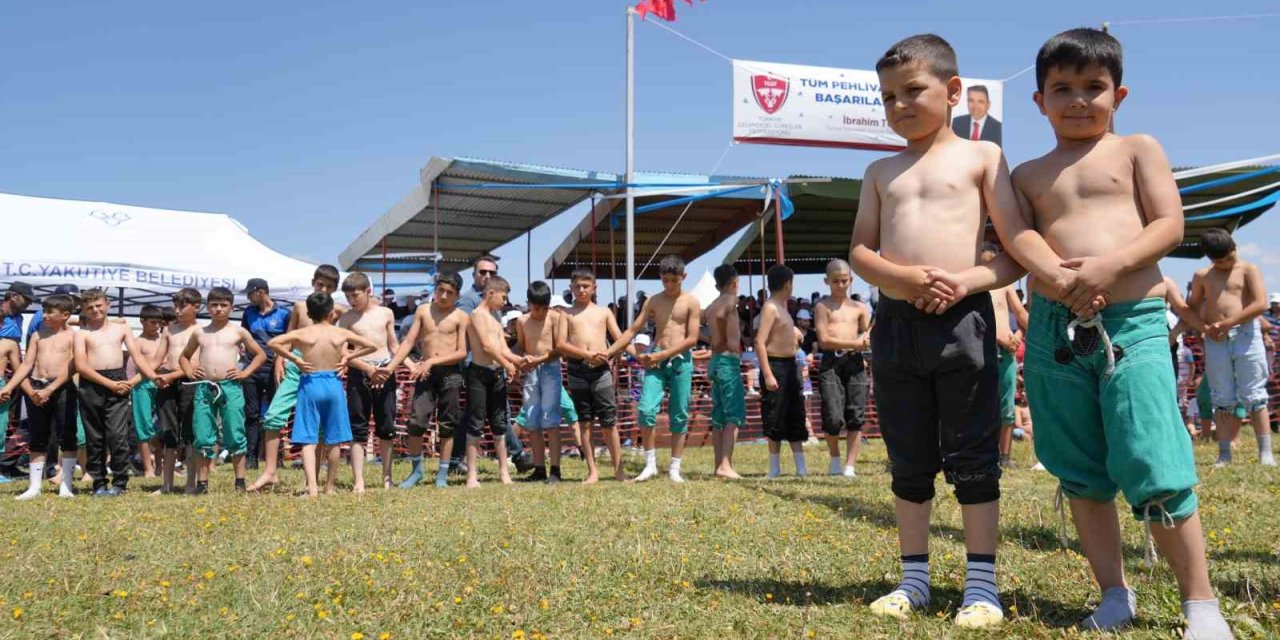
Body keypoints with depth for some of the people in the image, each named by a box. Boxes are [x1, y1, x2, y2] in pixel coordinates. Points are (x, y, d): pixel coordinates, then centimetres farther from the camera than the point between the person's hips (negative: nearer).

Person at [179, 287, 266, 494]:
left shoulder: (238, 332, 7)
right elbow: (184, 356, 28)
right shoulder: (199, 333, 14)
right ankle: (202, 483, 7)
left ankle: (240, 481, 5)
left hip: (230, 387, -2)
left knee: (235, 435, -1)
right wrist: (189, 372, 9)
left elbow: (260, 355, 12)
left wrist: (245, 372, 0)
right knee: (202, 437, 2)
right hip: (204, 388, 2)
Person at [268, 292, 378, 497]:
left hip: (310, 384, -1)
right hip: (333, 384, 1)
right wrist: (349, 355, 6)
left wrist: (293, 358, -4)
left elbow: (272, 342, -12)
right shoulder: (341, 333, 1)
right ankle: (330, 487, 19)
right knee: (334, 441, 12)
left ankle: (312, 486, -18)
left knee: (308, 440, -2)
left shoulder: (302, 333, -2)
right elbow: (372, 346, 2)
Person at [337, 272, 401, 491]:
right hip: (359, 372, -2)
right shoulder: (346, 318, 3)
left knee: (386, 427, 6)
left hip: (385, 372, 2)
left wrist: (392, 366, -4)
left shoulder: (386, 313, 9)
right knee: (358, 429, -3)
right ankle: (359, 481, -2)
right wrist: (369, 369, -16)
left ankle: (387, 478, 16)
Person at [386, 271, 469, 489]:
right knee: (417, 420, -8)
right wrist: (390, 367, -5)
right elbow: (408, 343, 5)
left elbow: (462, 353, -5)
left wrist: (432, 361, -14)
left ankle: (443, 473, 15)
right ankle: (416, 470, 8)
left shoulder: (461, 317, 0)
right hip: (426, 372, 1)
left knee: (447, 425, 5)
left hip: (450, 373, -1)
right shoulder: (423, 311, 7)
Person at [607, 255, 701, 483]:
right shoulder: (653, 301, 9)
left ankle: (675, 469, 11)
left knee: (678, 416, 2)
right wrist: (609, 352, -2)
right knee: (646, 410, -13)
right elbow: (633, 330, 9)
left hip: (680, 361, -1)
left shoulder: (691, 302, 2)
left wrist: (661, 355, -13)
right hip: (656, 361, 2)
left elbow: (692, 339, -5)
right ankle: (650, 464, -1)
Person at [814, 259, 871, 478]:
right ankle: (835, 460, 14)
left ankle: (850, 466, 6)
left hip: (855, 362, 4)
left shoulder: (859, 308, 17)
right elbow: (824, 340, -5)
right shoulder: (823, 306, 5)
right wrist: (854, 343, -11)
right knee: (833, 417, -11)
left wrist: (866, 339, -5)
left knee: (856, 415, -2)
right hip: (831, 362, -4)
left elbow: (867, 334, 20)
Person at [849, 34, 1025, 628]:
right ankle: (915, 578, 22)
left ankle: (981, 584, 10)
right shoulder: (882, 171, 14)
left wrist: (968, 280, -16)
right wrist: (905, 278, -12)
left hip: (962, 319, -4)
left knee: (973, 459, 1)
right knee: (909, 462, 11)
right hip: (895, 323, 4)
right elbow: (859, 250, 7)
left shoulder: (980, 156, 5)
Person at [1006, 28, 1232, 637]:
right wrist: (1058, 278, -20)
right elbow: (1017, 236, 1)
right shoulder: (1028, 173, 17)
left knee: (1154, 471, -11)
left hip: (1133, 322, -3)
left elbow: (1169, 225, 0)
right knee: (1081, 473, 7)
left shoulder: (1138, 149, 10)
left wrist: (1109, 266, -17)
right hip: (1054, 329, 4)